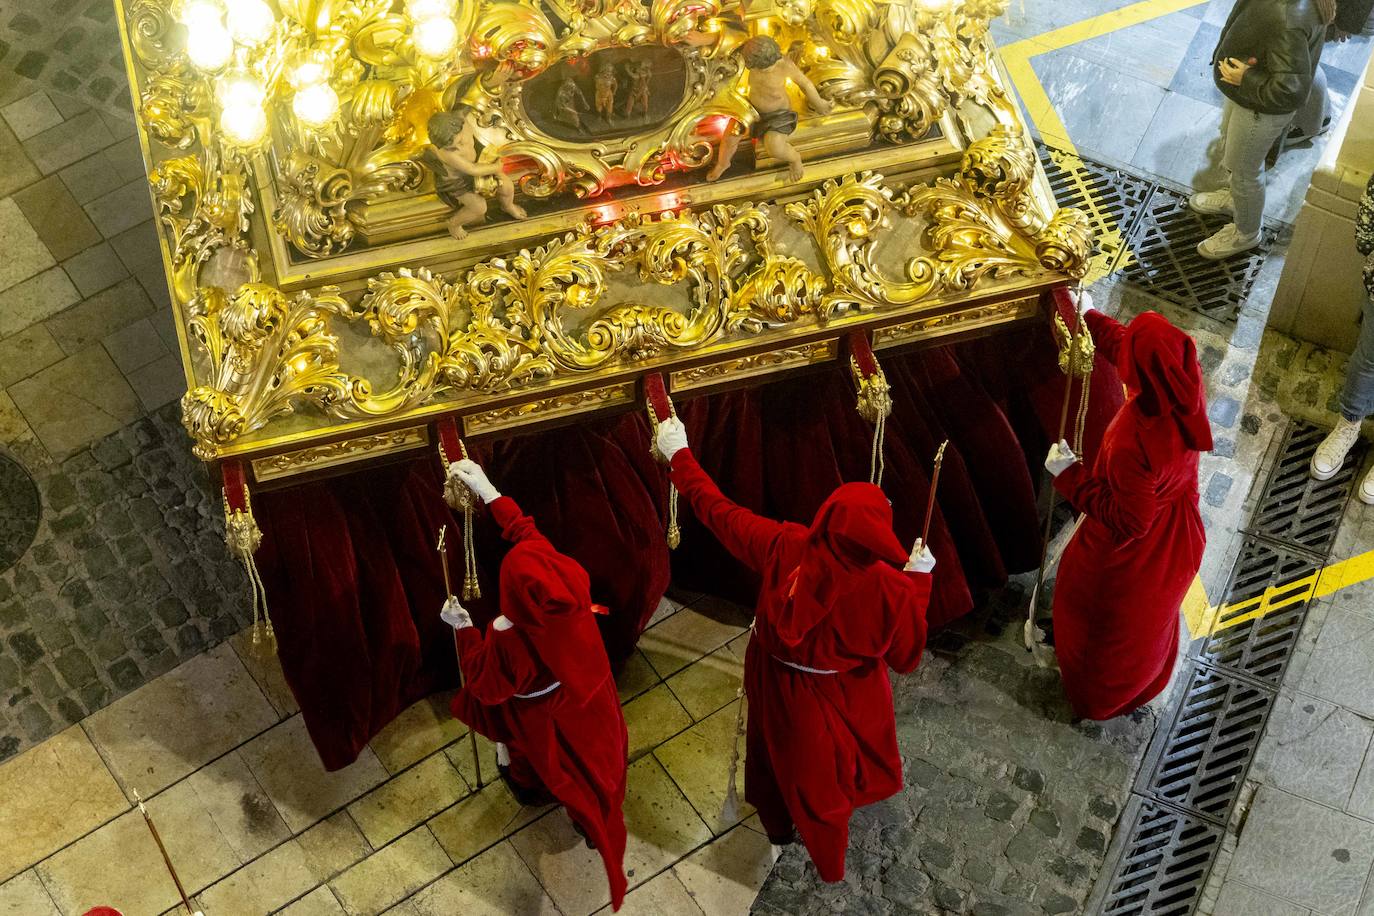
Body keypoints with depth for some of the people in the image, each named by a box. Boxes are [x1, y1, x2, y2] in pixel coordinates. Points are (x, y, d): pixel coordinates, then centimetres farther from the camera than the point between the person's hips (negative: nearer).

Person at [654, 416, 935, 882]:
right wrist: (919, 581, -12)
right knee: (828, 771, 32)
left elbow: (716, 510, -20)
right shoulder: (889, 587, -37)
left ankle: (777, 823, 63)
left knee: (780, 750, 32)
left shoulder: (784, 547, -33)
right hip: (845, 699, 0)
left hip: (779, 686, 1)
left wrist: (679, 454, -6)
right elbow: (905, 656, -19)